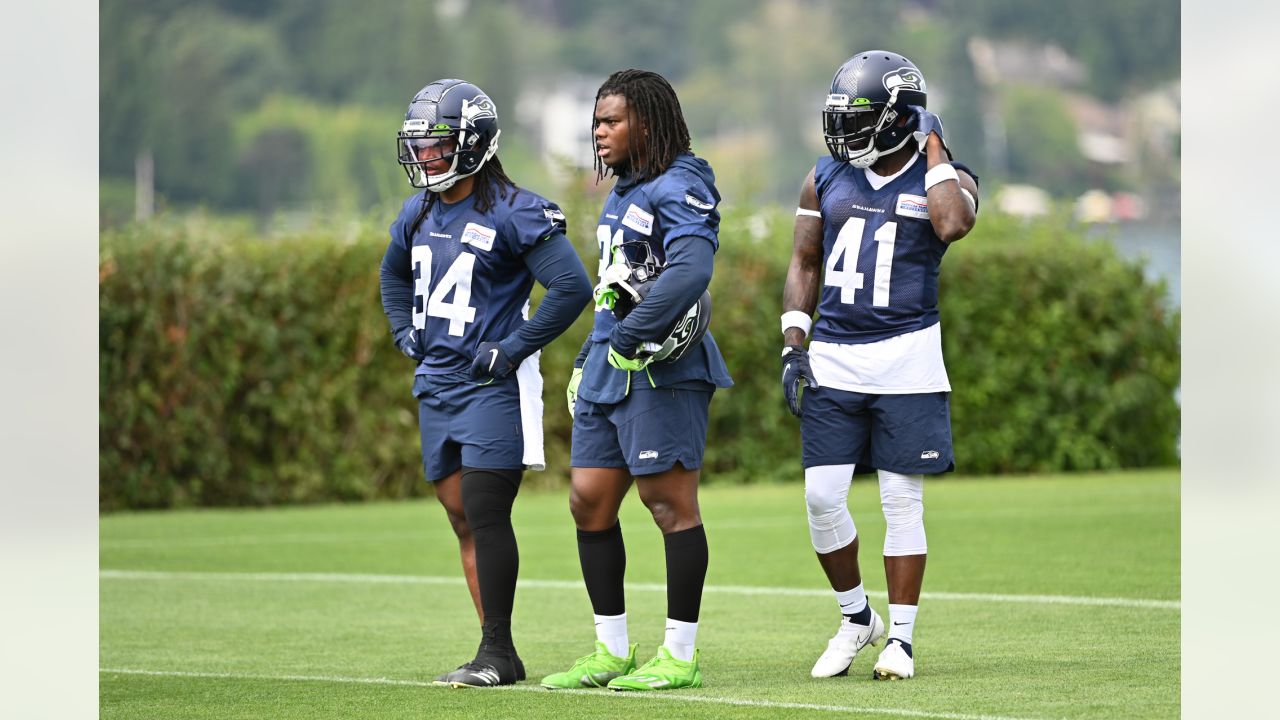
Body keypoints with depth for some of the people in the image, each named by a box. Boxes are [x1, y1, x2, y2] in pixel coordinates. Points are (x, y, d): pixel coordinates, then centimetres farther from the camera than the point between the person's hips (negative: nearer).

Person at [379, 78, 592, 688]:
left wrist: (513, 349, -17)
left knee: (484, 513, -11)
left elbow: (571, 286, -18)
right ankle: (497, 655, 13)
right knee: (462, 518, 8)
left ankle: (496, 652, -5)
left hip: (493, 386, -8)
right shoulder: (420, 215, 11)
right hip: (437, 385, 8)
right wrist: (405, 332, 17)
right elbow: (394, 273, 32)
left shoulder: (514, 214, -13)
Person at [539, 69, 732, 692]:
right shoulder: (623, 192, 17)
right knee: (589, 502, 9)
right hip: (609, 370, 10)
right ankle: (612, 651, 17)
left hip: (661, 371, -10)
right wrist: (588, 362, 21)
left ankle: (680, 656, 3)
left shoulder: (679, 190, -13)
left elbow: (689, 272, -28)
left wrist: (629, 337, -24)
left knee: (670, 504, -3)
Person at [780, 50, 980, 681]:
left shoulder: (944, 180, -1)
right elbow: (804, 263, 15)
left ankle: (900, 636, 9)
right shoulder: (826, 179, 10)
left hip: (905, 360, -3)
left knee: (902, 503, 0)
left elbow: (953, 225, -25)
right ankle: (856, 617, 19)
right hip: (833, 359, 3)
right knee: (822, 498, -1)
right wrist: (793, 344, 5)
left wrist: (934, 153, -12)